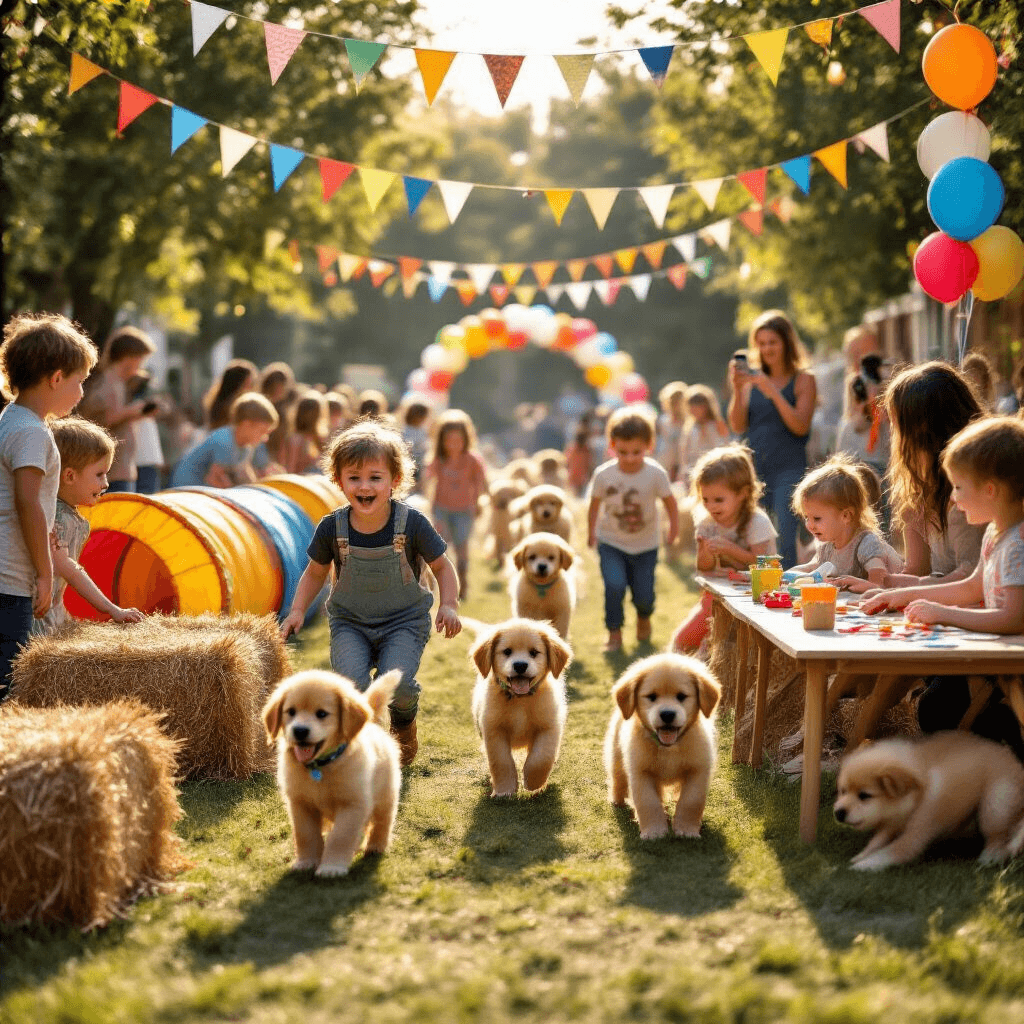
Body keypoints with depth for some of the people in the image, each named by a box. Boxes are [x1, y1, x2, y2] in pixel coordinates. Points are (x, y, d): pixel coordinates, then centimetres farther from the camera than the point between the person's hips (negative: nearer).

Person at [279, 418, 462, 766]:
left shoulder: (411, 523, -13)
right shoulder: (333, 528, -9)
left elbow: (442, 567, 0)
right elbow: (315, 572, 9)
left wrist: (449, 605, -16)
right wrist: (297, 610, -4)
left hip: (404, 620, -1)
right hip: (350, 621, 1)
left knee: (395, 682, -24)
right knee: (351, 683, -25)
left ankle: (404, 723, 13)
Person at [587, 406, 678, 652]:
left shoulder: (656, 474, -19)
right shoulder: (603, 474, -17)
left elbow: (669, 501, -2)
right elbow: (595, 503, 1)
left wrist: (673, 528, -4)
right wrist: (591, 532, 8)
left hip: (645, 545, 1)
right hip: (610, 542, 0)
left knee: (644, 594, 6)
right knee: (615, 585, -21)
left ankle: (644, 617, 44)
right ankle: (614, 632, 1)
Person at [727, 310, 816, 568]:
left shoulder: (803, 380, 1)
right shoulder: (752, 378, 10)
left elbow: (801, 426, -10)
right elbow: (738, 426, 6)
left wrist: (771, 390, -15)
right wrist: (737, 390, -8)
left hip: (788, 470, -4)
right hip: (754, 467, 4)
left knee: (785, 537, -12)